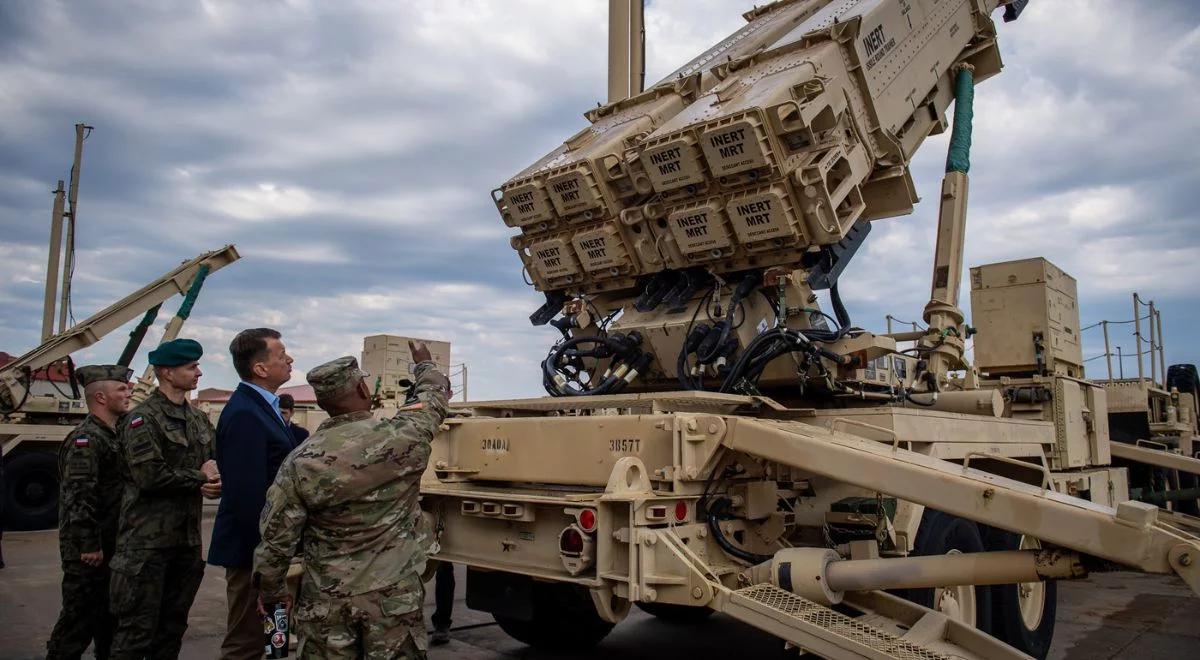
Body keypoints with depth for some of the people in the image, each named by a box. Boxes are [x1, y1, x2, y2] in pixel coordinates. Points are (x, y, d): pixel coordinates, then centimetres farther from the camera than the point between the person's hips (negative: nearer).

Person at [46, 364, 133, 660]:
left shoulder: (112, 436, 13)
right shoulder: (86, 439, -18)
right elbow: (79, 497, -24)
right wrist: (89, 545, -23)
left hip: (107, 546, 9)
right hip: (87, 550, -9)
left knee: (108, 614, 17)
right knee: (80, 616, -1)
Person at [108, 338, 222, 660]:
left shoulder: (199, 420, 13)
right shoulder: (143, 418, -10)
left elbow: (213, 466, 13)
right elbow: (149, 476, -20)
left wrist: (214, 484, -9)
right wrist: (198, 478, -10)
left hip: (187, 537, 7)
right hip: (148, 539, -7)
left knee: (173, 625, 15)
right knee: (137, 630, 0)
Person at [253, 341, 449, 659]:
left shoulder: (300, 462, -9)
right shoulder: (404, 436, -12)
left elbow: (275, 541, -5)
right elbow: (434, 397, 10)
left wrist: (272, 594, 12)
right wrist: (424, 364, 30)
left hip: (325, 601, 2)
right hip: (396, 597, -1)